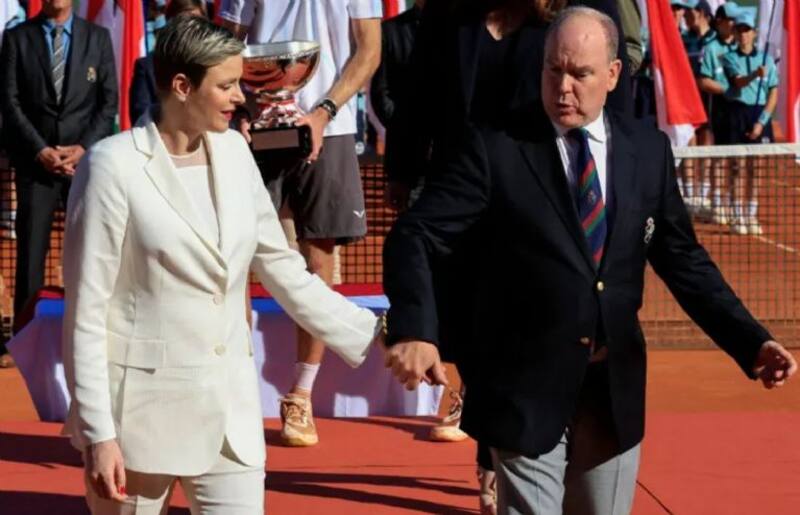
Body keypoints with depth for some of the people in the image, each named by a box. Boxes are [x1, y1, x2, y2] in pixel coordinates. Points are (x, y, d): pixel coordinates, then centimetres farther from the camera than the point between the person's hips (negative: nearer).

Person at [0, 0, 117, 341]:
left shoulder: (98, 37, 7)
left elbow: (109, 101, 4)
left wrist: (83, 148, -9)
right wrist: (40, 151, -10)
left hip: (87, 160, 1)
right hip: (35, 162, -1)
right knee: (31, 252, 0)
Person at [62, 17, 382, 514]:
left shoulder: (234, 152, 5)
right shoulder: (116, 164, -10)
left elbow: (285, 271, 10)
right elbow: (86, 312, -10)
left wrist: (376, 336, 2)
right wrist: (98, 433, -14)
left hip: (230, 408, 5)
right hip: (144, 409, -5)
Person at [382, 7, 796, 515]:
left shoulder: (649, 149, 3)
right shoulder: (494, 148, -8)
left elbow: (682, 259, 10)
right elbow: (415, 237, -13)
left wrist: (751, 342, 0)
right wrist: (414, 331, -30)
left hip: (615, 387, 4)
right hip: (526, 385, -4)